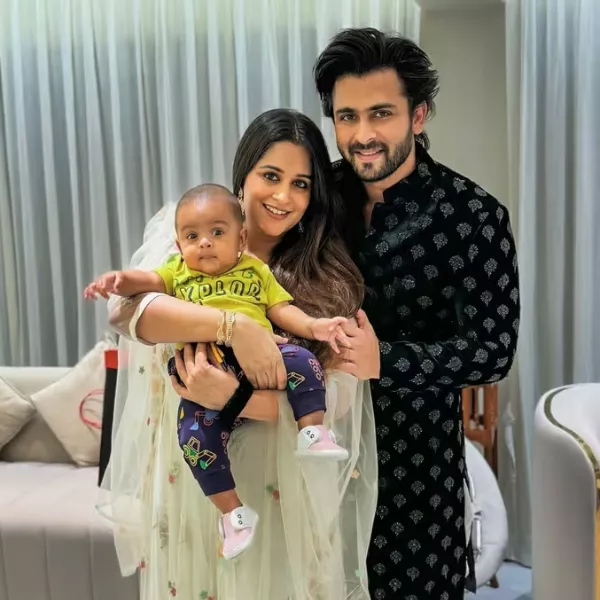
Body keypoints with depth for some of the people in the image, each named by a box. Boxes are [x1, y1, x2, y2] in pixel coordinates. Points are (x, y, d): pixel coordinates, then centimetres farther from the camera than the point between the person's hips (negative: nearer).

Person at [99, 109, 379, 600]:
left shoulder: (328, 276, -4)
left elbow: (338, 395, -12)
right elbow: (128, 307, -19)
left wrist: (234, 399, -25)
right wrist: (232, 325, -33)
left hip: (280, 487, 0)